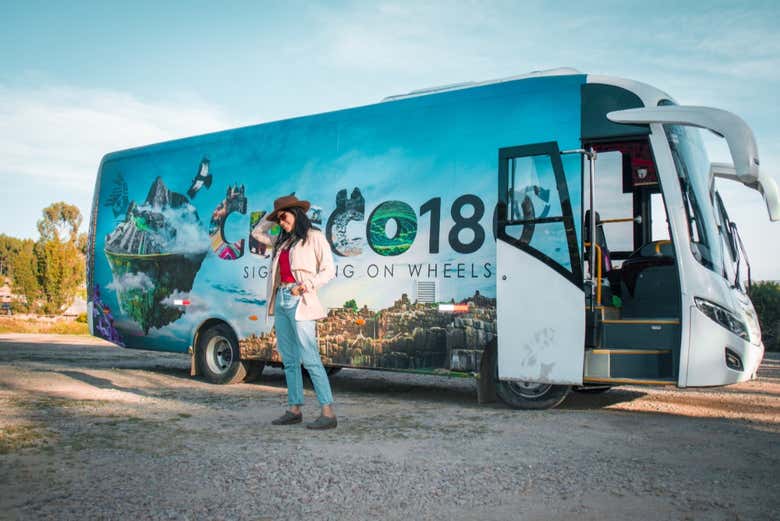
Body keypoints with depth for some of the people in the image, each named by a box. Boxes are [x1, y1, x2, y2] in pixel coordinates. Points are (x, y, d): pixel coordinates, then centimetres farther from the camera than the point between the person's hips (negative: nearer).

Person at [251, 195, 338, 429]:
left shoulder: (314, 237, 0)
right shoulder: (283, 241, 19)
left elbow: (328, 270, -4)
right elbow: (257, 233, 34)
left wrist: (306, 285, -16)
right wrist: (272, 216, 21)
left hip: (300, 301, -8)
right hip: (280, 300, 8)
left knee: (310, 359, -13)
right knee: (289, 359, 9)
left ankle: (328, 413, -13)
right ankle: (294, 409, 15)